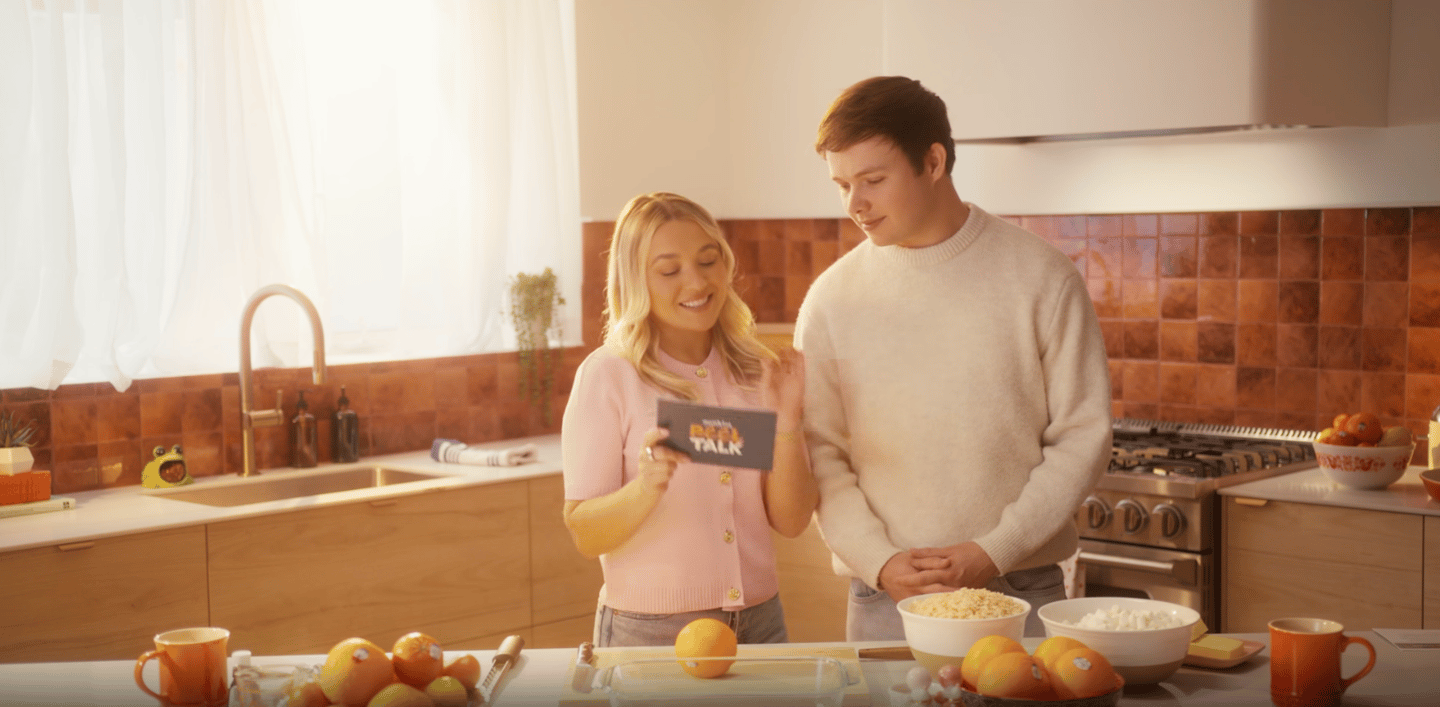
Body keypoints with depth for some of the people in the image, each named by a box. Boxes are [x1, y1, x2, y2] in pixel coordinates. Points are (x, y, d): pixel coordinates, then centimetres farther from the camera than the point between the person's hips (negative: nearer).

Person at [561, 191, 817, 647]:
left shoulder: (759, 372, 4)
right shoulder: (606, 375, -9)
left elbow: (791, 522, 1)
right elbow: (585, 536, -11)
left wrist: (786, 423, -13)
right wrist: (647, 486, -28)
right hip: (649, 632, -3)